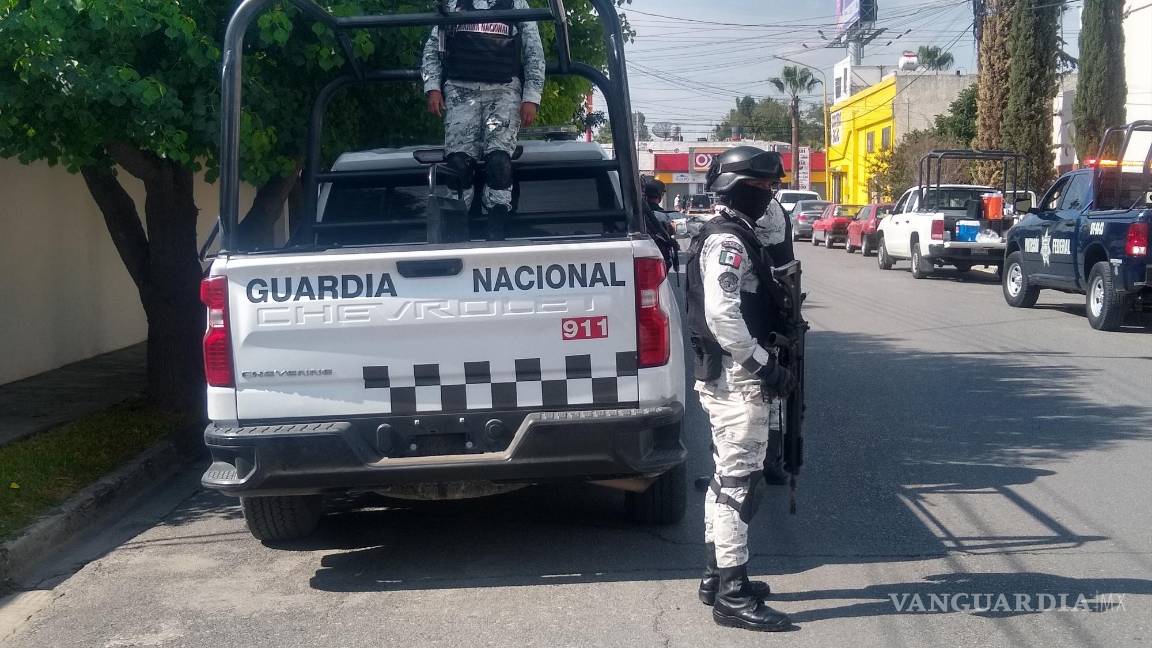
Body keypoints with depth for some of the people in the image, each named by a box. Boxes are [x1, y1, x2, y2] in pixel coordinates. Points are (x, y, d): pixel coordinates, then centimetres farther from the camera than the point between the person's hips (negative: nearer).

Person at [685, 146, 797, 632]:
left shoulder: (733, 236, 18)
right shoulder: (728, 241, -16)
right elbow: (722, 315, -27)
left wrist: (764, 362, 18)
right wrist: (766, 365, -23)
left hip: (730, 377, 11)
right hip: (738, 379, -11)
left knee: (728, 478, 17)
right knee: (739, 483, -8)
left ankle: (718, 577, 26)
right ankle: (733, 596, -5)